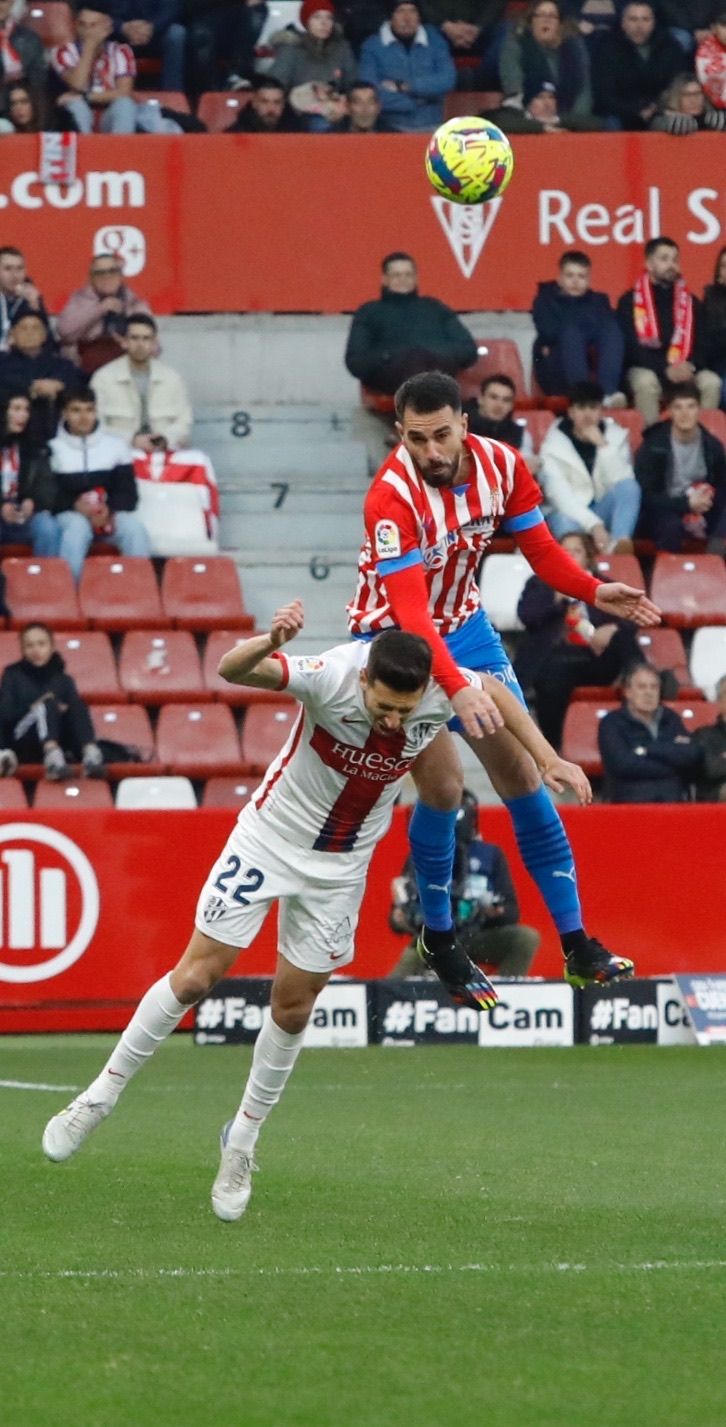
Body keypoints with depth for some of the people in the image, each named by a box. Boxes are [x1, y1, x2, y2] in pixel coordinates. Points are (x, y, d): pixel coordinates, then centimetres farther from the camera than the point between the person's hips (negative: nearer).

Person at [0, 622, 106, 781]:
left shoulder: (62, 679, 20)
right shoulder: (13, 675, 14)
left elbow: (77, 709, 7)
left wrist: (63, 709, -15)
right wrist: (32, 709, -15)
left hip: (60, 742, 2)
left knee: (76, 702, -22)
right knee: (47, 704, -30)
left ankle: (91, 755, -47)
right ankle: (52, 757, -59)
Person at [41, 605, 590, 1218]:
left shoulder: (441, 693, -21)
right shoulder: (332, 677, -31)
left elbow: (495, 691, 4)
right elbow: (231, 669, -45)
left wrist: (550, 758, 3)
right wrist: (268, 641, -66)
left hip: (341, 865, 3)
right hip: (271, 838, -3)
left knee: (293, 1007, 7)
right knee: (196, 976, -2)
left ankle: (243, 1139, 25)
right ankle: (102, 1095, 13)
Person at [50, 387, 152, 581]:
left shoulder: (116, 445, 11)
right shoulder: (54, 449, 4)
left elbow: (128, 493, 5)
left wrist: (109, 511, -16)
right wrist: (76, 506, -20)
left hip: (111, 515, 2)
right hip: (69, 515, -2)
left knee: (134, 528, -29)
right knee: (77, 527, -37)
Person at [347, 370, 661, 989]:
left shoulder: (502, 465, -13)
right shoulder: (393, 497, -30)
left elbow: (539, 547, -1)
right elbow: (409, 612, -35)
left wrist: (592, 591, -20)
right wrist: (456, 688, -47)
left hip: (466, 626, 5)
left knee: (522, 775, 2)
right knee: (443, 786, -11)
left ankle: (576, 944, 6)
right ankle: (437, 934, 12)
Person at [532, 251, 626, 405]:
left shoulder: (598, 301, 18)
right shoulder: (545, 300, 11)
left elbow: (608, 326, -3)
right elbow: (550, 332, -8)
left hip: (595, 369, 3)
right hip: (557, 375, -3)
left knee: (612, 329, -20)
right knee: (572, 333, -31)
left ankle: (608, 392, -42)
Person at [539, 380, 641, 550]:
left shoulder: (616, 436, 1)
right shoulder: (553, 445, -8)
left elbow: (623, 483, -13)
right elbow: (559, 495, -21)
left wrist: (602, 445, -22)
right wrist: (593, 525, -34)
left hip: (602, 510, 3)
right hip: (569, 512, -3)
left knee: (629, 486, -27)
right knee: (566, 522, -38)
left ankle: (619, 542, -46)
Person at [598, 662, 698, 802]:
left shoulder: (671, 719, 18)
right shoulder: (611, 723, 6)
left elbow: (690, 757, 2)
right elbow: (623, 765, -9)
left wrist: (649, 749, -3)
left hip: (673, 802, 3)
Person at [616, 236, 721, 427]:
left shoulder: (690, 302, 13)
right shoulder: (630, 301, 0)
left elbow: (701, 343, 8)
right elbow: (631, 346, -9)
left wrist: (690, 366, -16)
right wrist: (666, 369, -21)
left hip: (685, 369, 3)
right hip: (645, 368, -3)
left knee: (711, 382, -25)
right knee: (646, 382, -37)